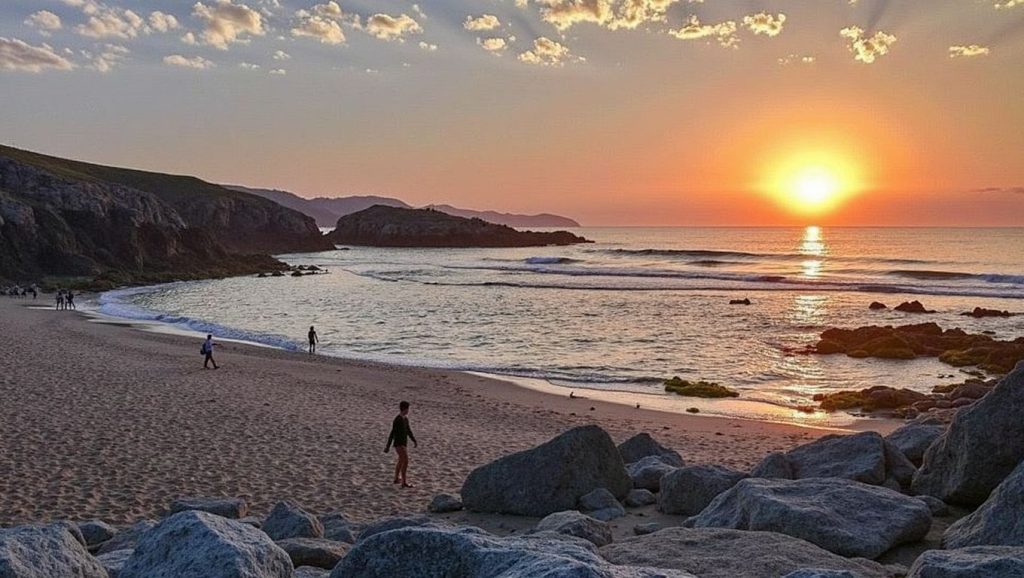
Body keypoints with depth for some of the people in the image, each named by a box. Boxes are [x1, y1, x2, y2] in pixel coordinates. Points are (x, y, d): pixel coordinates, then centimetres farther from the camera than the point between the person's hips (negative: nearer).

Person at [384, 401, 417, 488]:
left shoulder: (405, 418, 8)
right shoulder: (397, 420, -22)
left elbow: (408, 430, 20)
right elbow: (392, 433, -22)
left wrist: (414, 441, 23)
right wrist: (388, 446, -21)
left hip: (404, 443, 10)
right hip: (399, 444, -10)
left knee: (401, 461, 20)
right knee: (406, 461, -13)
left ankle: (396, 478, 34)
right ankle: (404, 482, -9)